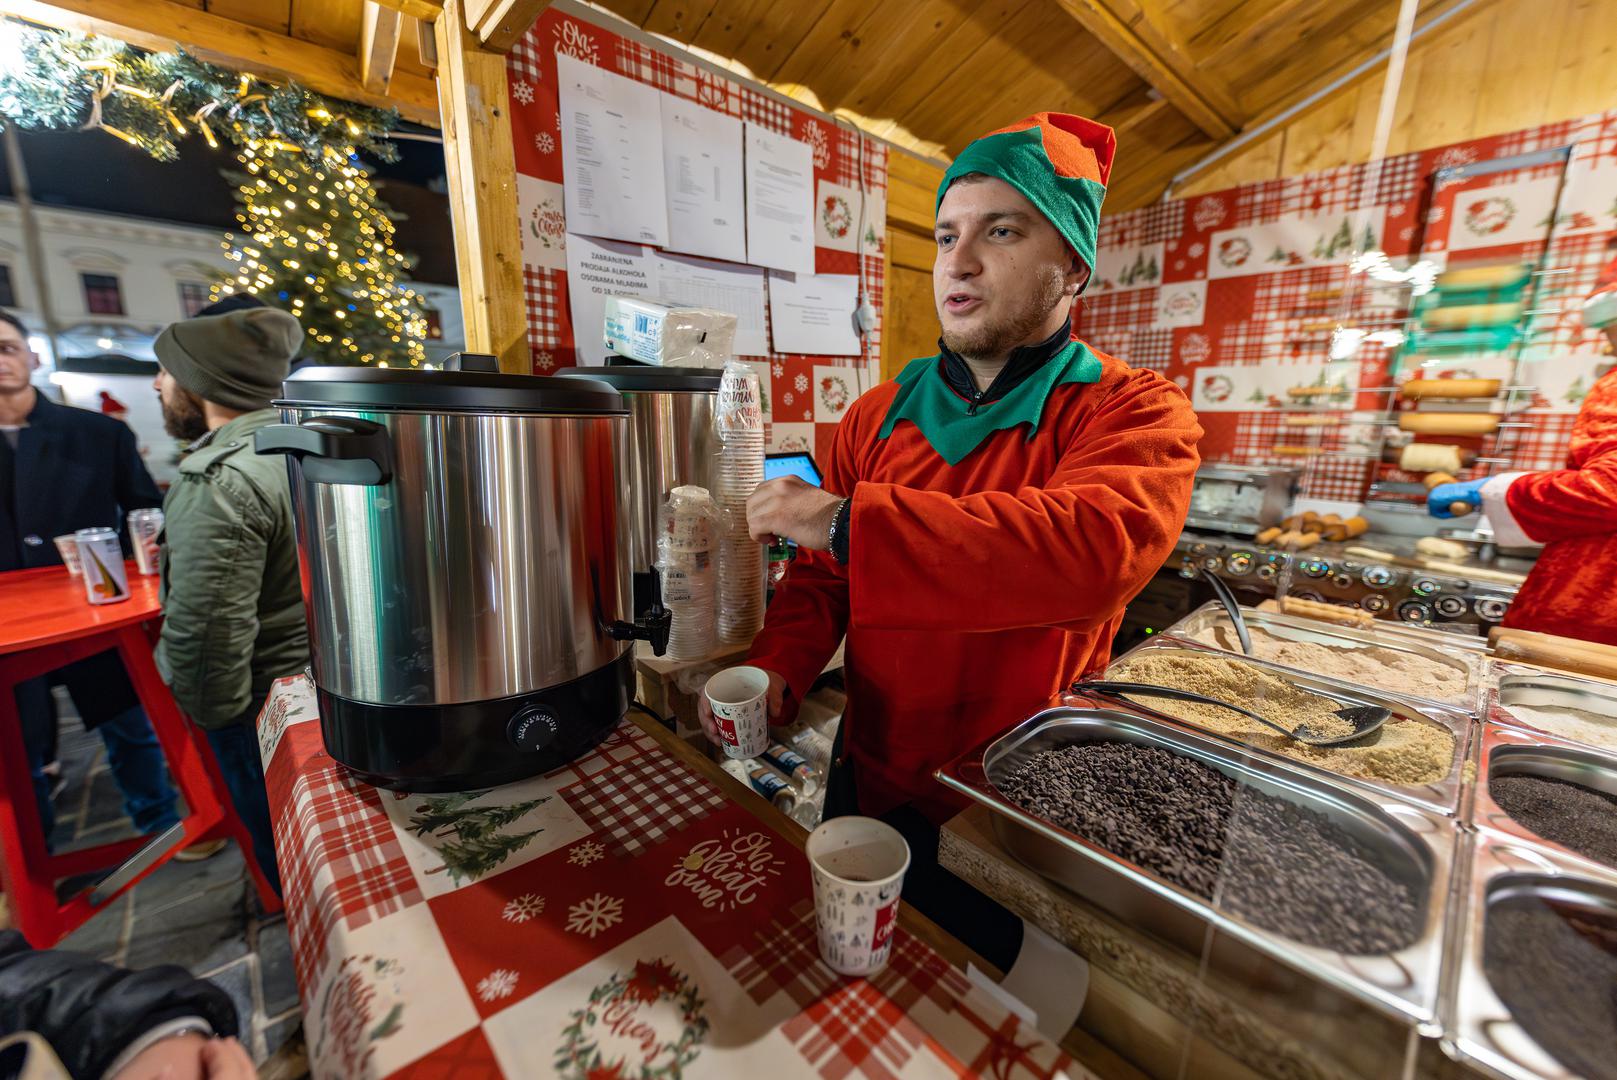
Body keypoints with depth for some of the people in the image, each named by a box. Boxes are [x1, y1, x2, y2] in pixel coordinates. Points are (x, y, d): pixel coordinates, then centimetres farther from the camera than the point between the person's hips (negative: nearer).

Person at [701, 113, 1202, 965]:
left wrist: (848, 521, -36)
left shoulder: (1134, 412, -15)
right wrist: (778, 666, -18)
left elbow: (1097, 549, -37)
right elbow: (822, 574, 0)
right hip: (864, 781, 5)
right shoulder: (880, 414, -2)